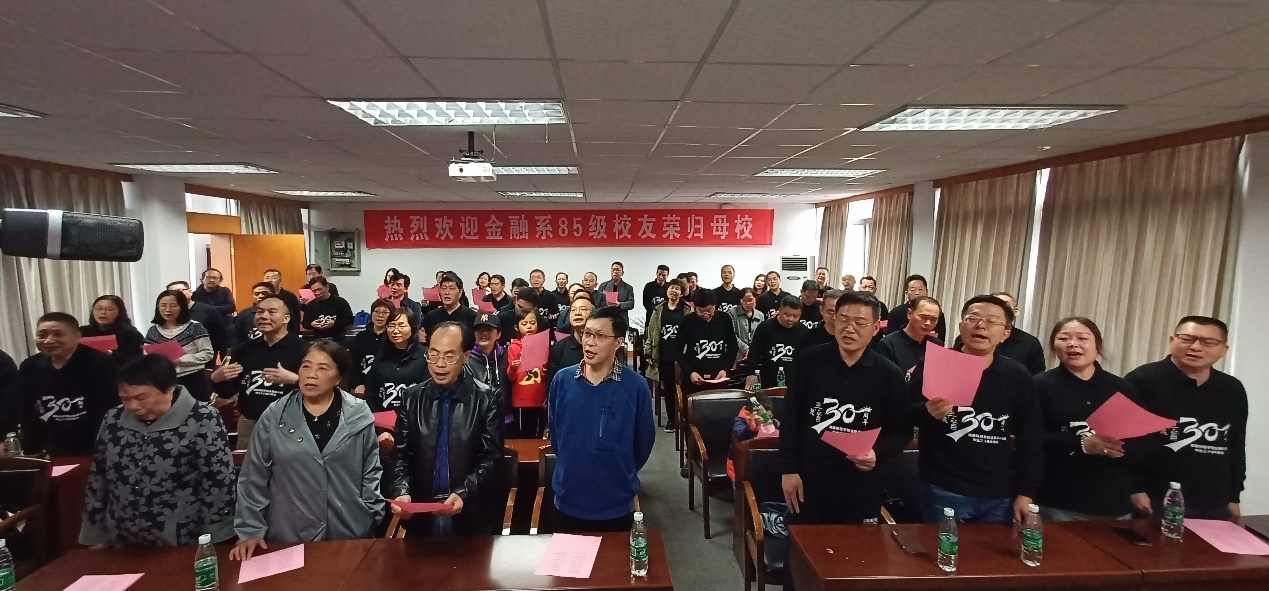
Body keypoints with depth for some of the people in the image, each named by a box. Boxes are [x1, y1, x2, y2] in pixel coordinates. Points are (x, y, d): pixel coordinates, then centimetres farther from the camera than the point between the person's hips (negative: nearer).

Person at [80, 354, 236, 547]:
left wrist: (210, 548, -13)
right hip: (121, 547, 5)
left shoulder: (202, 420, -16)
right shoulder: (114, 420, 1)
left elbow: (220, 485, -15)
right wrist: (95, 537, 13)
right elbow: (97, 479, 12)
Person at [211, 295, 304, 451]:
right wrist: (217, 378, -6)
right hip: (249, 424, 5)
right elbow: (227, 392, 13)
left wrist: (293, 379, -33)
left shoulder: (301, 349, -10)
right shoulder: (245, 349, 8)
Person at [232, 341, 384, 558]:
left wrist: (372, 518, -1)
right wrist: (250, 529, -1)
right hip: (289, 536, 0)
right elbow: (254, 478, 2)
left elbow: (371, 471, 1)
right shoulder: (274, 416, -4)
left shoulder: (358, 415, -5)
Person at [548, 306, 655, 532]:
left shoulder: (636, 386, -14)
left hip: (616, 506, -2)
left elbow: (644, 440, -1)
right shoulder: (562, 380, -7)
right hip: (568, 501, 2)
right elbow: (555, 433, 6)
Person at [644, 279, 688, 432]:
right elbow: (651, 331, 9)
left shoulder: (688, 310, 1)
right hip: (663, 356, 2)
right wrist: (648, 352, 3)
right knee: (667, 388, 7)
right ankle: (671, 418, 21)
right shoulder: (659, 310, 9)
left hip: (681, 355, -2)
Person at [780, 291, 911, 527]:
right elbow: (791, 418, -1)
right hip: (809, 479, 0)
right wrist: (789, 468, -4)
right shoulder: (808, 361, -5)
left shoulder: (890, 374, -4)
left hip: (863, 486, 0)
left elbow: (901, 431, 2)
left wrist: (878, 454, -17)